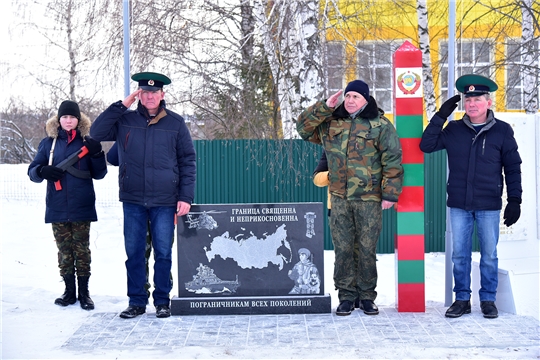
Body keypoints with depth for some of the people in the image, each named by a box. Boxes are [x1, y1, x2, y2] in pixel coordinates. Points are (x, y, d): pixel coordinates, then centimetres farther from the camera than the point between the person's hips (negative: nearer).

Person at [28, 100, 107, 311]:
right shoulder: (49, 143, 7)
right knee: (64, 250, 7)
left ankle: (84, 292, 9)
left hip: (82, 207, -1)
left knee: (82, 250, 1)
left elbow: (99, 174, 3)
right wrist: (42, 171, -17)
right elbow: (32, 171, 6)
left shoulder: (87, 142, 4)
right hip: (57, 208, 2)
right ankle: (69, 291, 17)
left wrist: (97, 155, -15)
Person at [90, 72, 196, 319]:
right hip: (133, 200, 1)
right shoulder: (124, 120, 6)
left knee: (163, 252, 3)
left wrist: (186, 197, -5)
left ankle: (162, 301, 15)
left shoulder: (175, 123, 3)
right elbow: (96, 133, -3)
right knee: (133, 252, 5)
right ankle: (136, 301, 16)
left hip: (165, 201, -1)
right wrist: (122, 105, -5)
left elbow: (188, 161, 3)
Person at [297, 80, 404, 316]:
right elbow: (303, 127, 11)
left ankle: (367, 296, 14)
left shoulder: (380, 125, 0)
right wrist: (325, 107, 0)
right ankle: (346, 296, 12)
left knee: (367, 249, 3)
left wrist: (390, 194, -7)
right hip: (340, 198, 3)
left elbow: (392, 161, -2)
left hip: (369, 199, -3)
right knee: (342, 249, 4)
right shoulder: (330, 122, 11)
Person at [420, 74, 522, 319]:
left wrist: (514, 201, -2)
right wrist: (441, 116, -4)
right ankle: (462, 299, 16)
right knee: (459, 254, 6)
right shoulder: (454, 130, 6)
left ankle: (488, 300, 17)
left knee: (489, 255, 6)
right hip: (459, 204, 2)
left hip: (489, 206, -2)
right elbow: (426, 145, 0)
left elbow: (513, 168, 3)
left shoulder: (502, 131, 1)